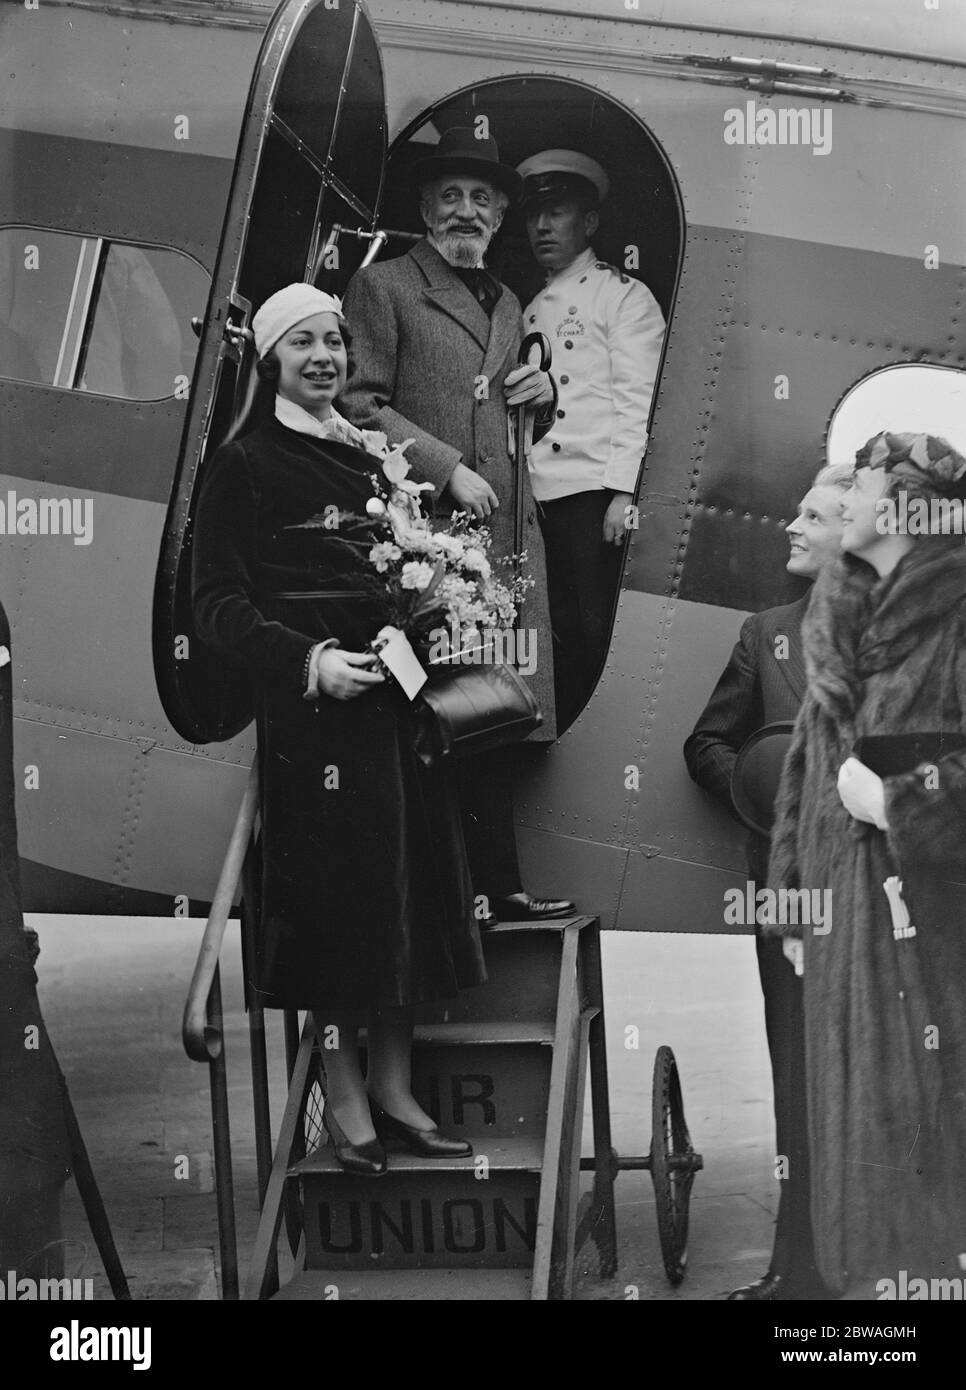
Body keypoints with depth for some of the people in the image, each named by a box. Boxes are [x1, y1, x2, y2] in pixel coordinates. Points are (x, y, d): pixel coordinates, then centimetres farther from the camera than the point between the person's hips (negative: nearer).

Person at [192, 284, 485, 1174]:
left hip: (403, 702, 6)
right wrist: (310, 659, -21)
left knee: (411, 888, 8)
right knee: (338, 892, -1)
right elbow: (219, 606, -9)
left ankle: (394, 1087, 19)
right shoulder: (244, 466, -3)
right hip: (314, 712, -6)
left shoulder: (376, 456, 16)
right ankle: (344, 1095, 12)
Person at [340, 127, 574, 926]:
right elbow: (360, 407, -7)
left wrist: (543, 396, 9)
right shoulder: (384, 286, 2)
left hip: (507, 530, 7)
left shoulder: (507, 303, 24)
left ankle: (497, 888, 12)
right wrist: (447, 470, -14)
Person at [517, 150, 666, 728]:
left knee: (597, 633, -8)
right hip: (540, 495, 6)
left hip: (595, 490, -6)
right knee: (564, 634, 5)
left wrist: (623, 493, -15)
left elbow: (636, 399, -6)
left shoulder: (624, 296, 3)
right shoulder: (532, 309, 23)